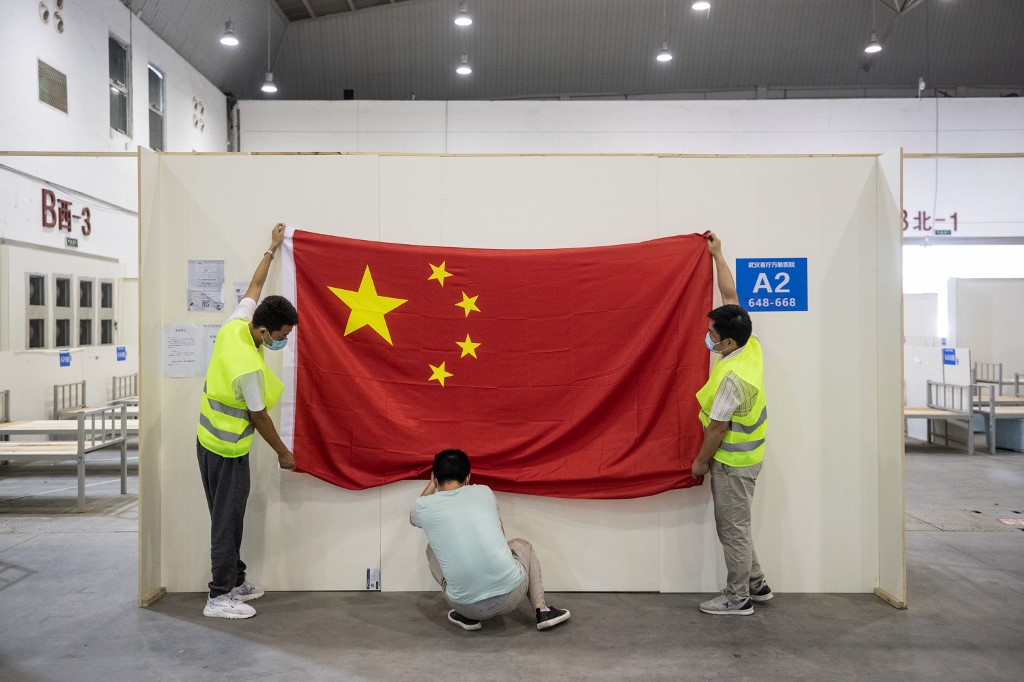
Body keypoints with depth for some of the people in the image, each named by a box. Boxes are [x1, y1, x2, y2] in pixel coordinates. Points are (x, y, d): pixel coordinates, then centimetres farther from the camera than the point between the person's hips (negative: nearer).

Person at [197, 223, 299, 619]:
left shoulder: (235, 325, -7)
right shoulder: (248, 367, -29)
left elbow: (255, 287, 10)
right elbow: (259, 418, -18)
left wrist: (272, 249, 19)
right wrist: (283, 453, -4)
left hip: (209, 439, 9)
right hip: (228, 451, -9)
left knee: (228, 516, 17)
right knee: (228, 520, 0)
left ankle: (234, 581, 28)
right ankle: (220, 598, 9)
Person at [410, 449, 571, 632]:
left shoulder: (425, 506, 3)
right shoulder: (484, 492, 8)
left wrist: (431, 485, 46)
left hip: (468, 607, 0)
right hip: (511, 596, 1)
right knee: (521, 545, 34)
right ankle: (542, 610, 21)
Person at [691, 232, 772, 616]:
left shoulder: (732, 377, -28)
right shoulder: (750, 346, -4)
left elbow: (717, 427, -21)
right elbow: (730, 295, 5)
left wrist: (701, 461, -7)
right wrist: (717, 255, 10)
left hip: (732, 462, -9)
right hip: (744, 457, 9)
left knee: (733, 528, 3)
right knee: (737, 525, 20)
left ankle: (738, 599, 15)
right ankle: (756, 584, 31)